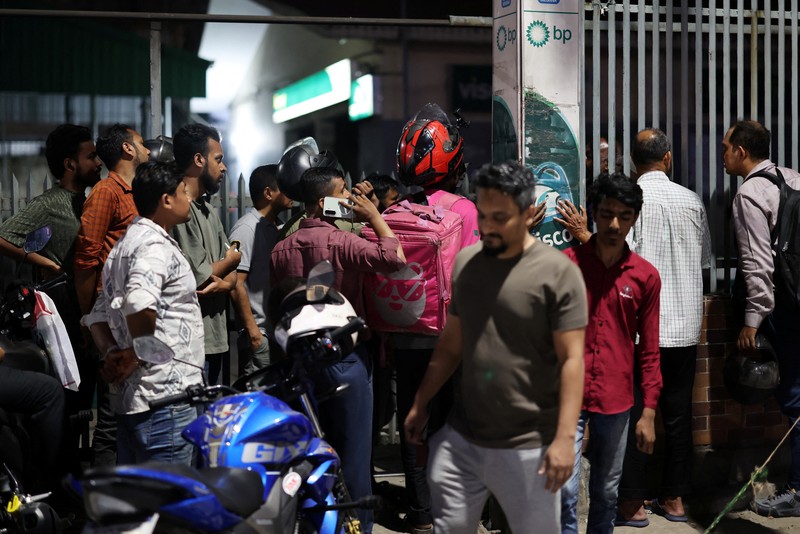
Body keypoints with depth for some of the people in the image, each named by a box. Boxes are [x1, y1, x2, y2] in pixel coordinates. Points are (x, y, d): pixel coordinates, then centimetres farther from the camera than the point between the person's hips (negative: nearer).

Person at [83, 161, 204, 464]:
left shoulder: (125, 245, 21)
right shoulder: (155, 245, -12)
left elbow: (98, 316, 22)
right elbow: (139, 302, -31)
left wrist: (113, 354, 6)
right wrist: (139, 354, -17)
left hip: (127, 395, 10)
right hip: (164, 395, -10)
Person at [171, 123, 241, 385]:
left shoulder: (208, 210, 17)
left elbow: (232, 273, 15)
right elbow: (198, 277, -19)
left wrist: (225, 283, -10)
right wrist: (231, 259, 1)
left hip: (215, 337, 10)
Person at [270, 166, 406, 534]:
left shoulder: (282, 249, 6)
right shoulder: (339, 241, -17)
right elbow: (394, 259, -28)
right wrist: (374, 215, -15)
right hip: (344, 356, -7)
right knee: (352, 450, 2)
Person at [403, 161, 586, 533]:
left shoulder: (558, 272, -10)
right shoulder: (465, 262, 7)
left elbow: (571, 360, -13)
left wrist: (564, 437, -19)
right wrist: (421, 403, 17)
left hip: (526, 448, -5)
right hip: (459, 438, 5)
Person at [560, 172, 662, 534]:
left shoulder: (646, 277, 2)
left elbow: (649, 350, 6)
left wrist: (649, 412, 3)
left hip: (616, 401, 2)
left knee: (606, 494, 12)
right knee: (564, 493, -6)